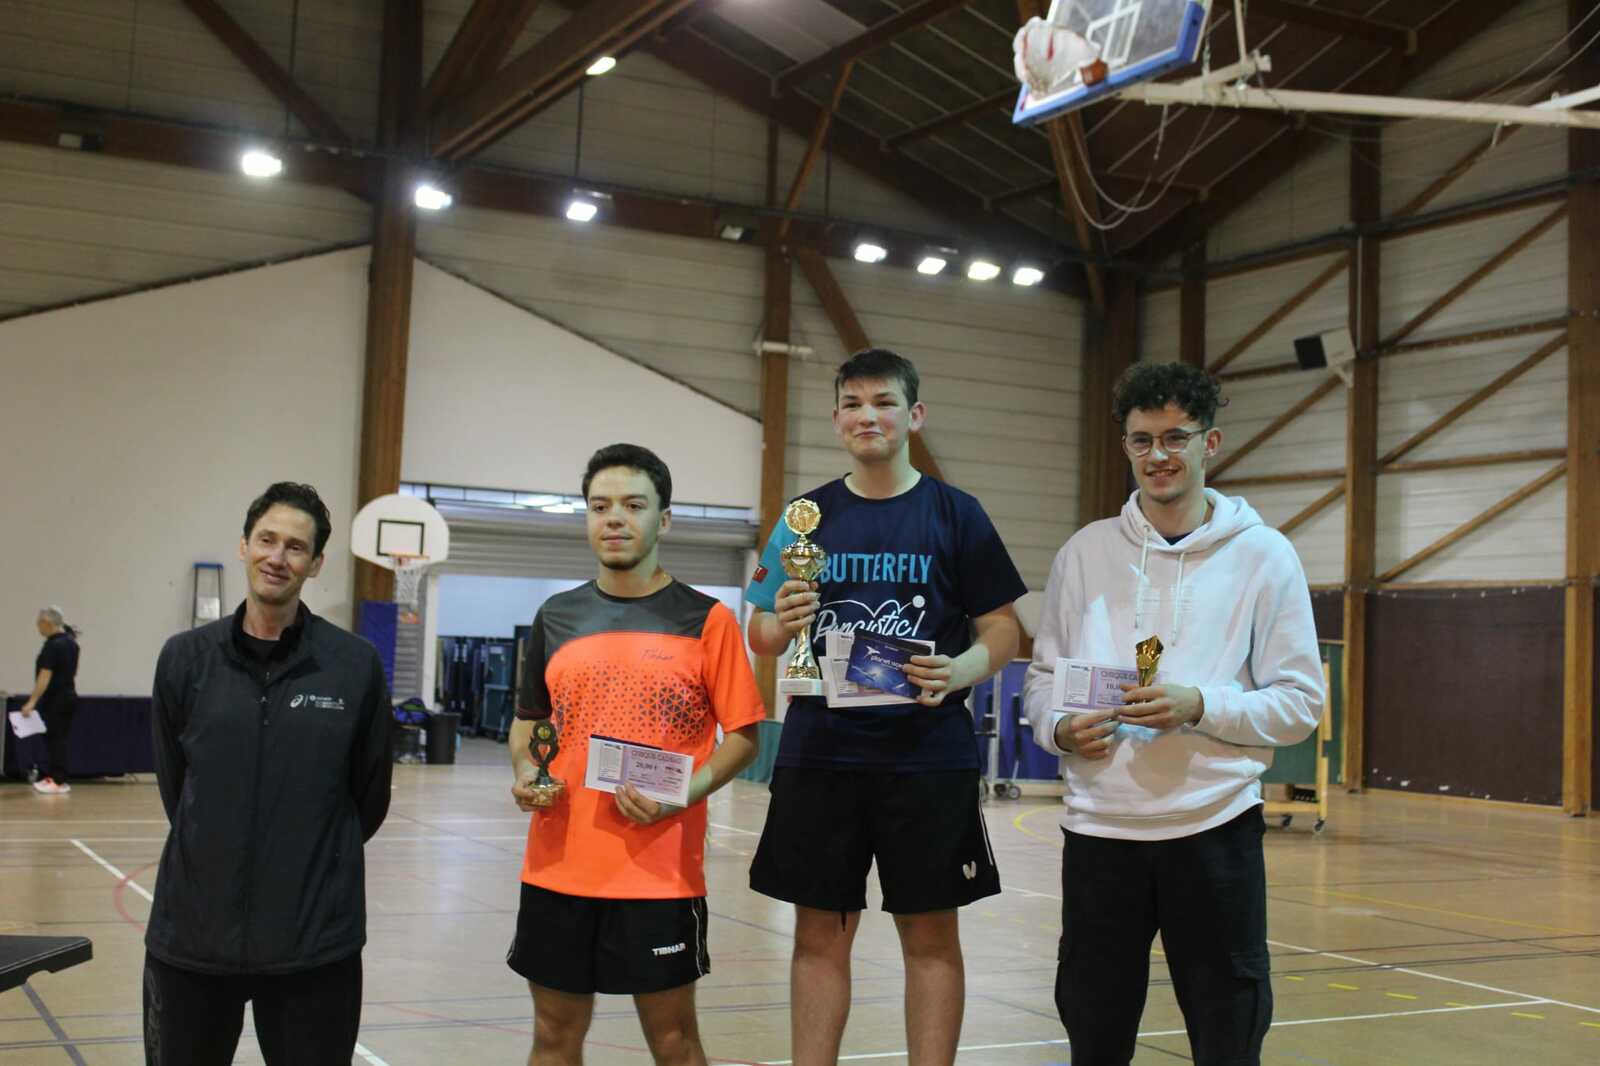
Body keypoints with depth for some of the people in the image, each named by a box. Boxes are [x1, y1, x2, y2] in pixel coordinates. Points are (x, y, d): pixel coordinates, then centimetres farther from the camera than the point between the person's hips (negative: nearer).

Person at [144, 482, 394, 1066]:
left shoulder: (356, 665, -4)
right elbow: (174, 784, 11)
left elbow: (370, 797, 5)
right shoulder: (185, 658, 2)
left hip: (316, 942, -2)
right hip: (190, 935, 2)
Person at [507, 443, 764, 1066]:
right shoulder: (557, 617, 8)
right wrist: (525, 773, -1)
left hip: (660, 872, -3)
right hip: (558, 868, 4)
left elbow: (744, 735, -2)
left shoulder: (704, 620, -3)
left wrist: (684, 794, -17)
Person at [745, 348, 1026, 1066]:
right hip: (819, 755, 2)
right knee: (820, 936, 7)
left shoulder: (957, 515, 2)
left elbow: (1003, 629, 2)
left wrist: (962, 670, -19)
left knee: (931, 937, 4)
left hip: (929, 757, -2)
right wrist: (781, 625, -14)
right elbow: (760, 638, 9)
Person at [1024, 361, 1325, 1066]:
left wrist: (1200, 706, -18)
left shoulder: (1264, 556, 0)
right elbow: (1042, 677, 12)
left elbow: (1300, 702, -2)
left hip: (1215, 828, -2)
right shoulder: (1085, 552, 7)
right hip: (1099, 828, 2)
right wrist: (1061, 728, -10)